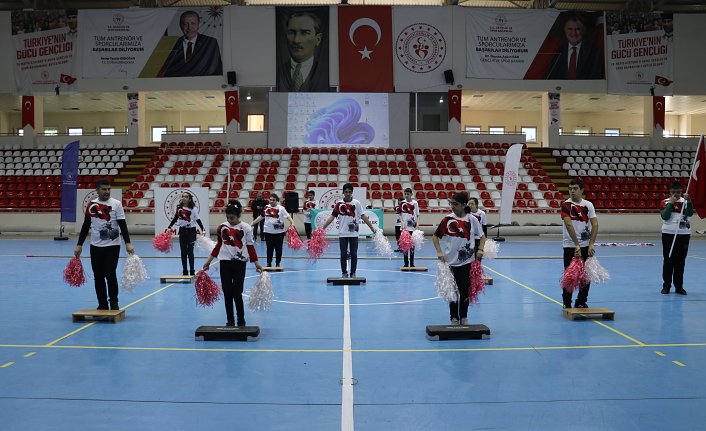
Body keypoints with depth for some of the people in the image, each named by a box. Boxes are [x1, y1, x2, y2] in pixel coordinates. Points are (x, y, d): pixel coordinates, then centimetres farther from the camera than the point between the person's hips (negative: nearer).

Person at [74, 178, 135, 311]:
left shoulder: (116, 204, -3)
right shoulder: (91, 205, 6)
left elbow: (123, 225, -6)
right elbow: (85, 226, 11)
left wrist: (128, 243, -15)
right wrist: (79, 245, 8)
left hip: (112, 246, -3)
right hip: (95, 246, 4)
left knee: (110, 275, -7)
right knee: (98, 277, 6)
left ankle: (114, 304, 8)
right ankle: (102, 305, 16)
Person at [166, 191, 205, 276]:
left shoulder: (193, 209, -7)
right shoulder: (179, 208, 3)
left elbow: (198, 220, -6)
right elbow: (175, 218, 13)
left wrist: (203, 229, -16)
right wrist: (169, 227, 8)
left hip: (191, 231, -3)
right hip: (182, 230, 3)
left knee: (190, 251, -1)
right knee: (183, 252, 7)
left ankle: (192, 271, 8)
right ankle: (184, 271, 14)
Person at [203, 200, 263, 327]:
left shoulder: (245, 228, -4)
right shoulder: (222, 227, 4)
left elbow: (250, 247, 1)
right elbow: (218, 245, 14)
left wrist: (256, 263, 0)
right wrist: (209, 261, 14)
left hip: (239, 262, -3)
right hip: (225, 262, 3)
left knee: (237, 294, -5)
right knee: (227, 293, 8)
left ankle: (241, 321, 11)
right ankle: (230, 321, 18)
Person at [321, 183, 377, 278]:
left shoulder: (357, 203, 1)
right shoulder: (339, 203, 1)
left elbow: (363, 216, 4)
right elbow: (332, 216, 2)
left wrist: (372, 228, 2)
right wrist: (323, 227, -4)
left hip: (354, 233, 0)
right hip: (342, 233, 0)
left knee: (354, 254, 4)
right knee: (343, 254, 3)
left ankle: (353, 273, 13)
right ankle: (344, 273, 13)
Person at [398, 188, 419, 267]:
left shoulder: (415, 203, 2)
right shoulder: (402, 203, 2)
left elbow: (417, 215, 5)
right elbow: (400, 215, 2)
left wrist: (417, 223, -8)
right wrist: (402, 223, -12)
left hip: (412, 227, 0)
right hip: (404, 227, 0)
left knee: (412, 245, 4)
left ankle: (412, 263, 10)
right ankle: (406, 263, 10)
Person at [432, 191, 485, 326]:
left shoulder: (472, 220, -2)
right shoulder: (448, 219, -4)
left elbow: (482, 236, 10)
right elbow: (435, 236, 2)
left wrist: (480, 249, -6)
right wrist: (439, 252, -9)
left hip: (467, 262, 0)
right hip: (451, 261, 0)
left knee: (465, 291, 5)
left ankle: (464, 317, 21)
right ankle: (454, 318, 20)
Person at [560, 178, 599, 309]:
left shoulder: (589, 205, 3)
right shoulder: (565, 204, -7)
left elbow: (595, 225, -2)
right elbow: (569, 225, -16)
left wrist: (591, 244, -12)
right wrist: (577, 245, -22)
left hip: (586, 246, 3)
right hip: (570, 246, -3)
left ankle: (581, 302, 19)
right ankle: (567, 303, 13)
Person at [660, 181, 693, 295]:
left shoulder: (685, 201, 4)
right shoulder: (665, 202, 0)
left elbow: (690, 213, -14)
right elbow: (665, 216, -14)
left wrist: (688, 201, -28)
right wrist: (671, 203, -16)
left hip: (684, 234, 2)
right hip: (668, 234, -1)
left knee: (680, 262, 6)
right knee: (668, 261, 3)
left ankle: (679, 286, 14)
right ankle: (666, 285, 10)